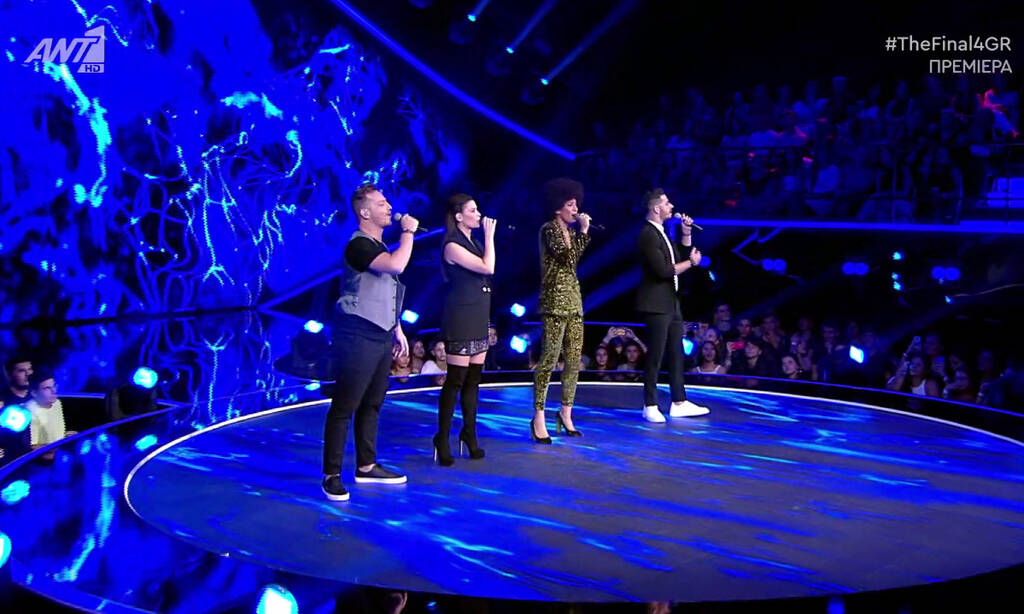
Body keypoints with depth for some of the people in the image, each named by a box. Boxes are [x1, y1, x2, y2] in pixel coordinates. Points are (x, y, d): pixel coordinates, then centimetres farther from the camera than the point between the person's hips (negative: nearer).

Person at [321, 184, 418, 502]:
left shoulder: (380, 247, 16)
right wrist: (409, 231, -17)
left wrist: (397, 328, 22)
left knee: (371, 404, 14)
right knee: (344, 406, -5)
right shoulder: (359, 244, -14)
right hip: (359, 336, -9)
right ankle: (331, 475, 1)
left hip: (380, 336, 9)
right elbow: (397, 265, -30)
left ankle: (366, 466, 24)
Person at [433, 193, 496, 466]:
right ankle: (442, 439, 1)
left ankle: (469, 435, 19)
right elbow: (488, 268, -19)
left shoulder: (474, 243, 14)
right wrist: (490, 235, -13)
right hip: (460, 319, -8)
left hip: (478, 319, 8)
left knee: (473, 379, 10)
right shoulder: (452, 245, -12)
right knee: (455, 380, -6)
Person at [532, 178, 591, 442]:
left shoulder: (570, 231, 17)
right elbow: (567, 257, -17)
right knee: (550, 357, -11)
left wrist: (583, 231, 6)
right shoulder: (549, 229, -6)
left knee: (574, 359, 8)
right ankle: (538, 417, -8)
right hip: (555, 299, -8)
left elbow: (578, 259, 9)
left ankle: (566, 412, 17)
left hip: (573, 299, 8)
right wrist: (583, 231, -8)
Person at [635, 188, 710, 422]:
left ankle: (679, 403, 19)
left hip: (671, 302, 10)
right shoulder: (648, 235, -15)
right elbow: (663, 270, -21)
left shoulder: (661, 232, 15)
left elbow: (681, 257, 20)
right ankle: (650, 407, 6)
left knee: (676, 354, 12)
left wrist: (686, 233, 9)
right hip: (656, 304, -10)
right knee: (655, 355, -3)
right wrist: (691, 262, -10)